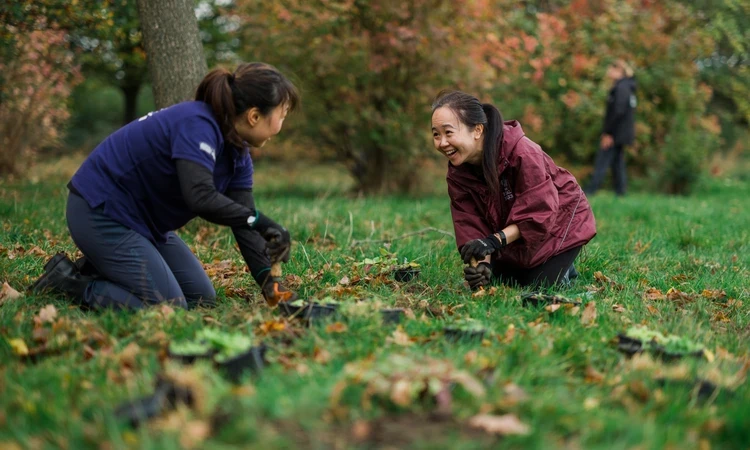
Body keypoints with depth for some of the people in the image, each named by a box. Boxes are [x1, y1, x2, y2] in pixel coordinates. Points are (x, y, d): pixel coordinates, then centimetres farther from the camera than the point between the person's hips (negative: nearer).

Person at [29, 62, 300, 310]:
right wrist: (261, 222, -31)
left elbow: (243, 221, -1)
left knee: (202, 299, 8)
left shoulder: (236, 152, 2)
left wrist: (267, 281, -12)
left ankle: (100, 270, 15)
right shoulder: (197, 125, -26)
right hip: (100, 215, -10)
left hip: (142, 219, 10)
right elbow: (201, 197, -39)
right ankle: (68, 280, -2)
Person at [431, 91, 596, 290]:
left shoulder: (522, 153, -38)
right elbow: (472, 226, -21)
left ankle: (563, 267, 17)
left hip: (558, 220, -5)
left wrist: (494, 241, -46)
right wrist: (483, 263, -40)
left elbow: (539, 214, -36)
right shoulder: (457, 172, -19)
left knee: (538, 284, -15)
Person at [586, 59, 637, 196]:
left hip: (616, 133, -10)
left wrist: (608, 133, -21)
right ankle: (620, 191, 13)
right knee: (618, 162, 12)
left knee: (602, 161, -9)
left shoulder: (620, 88, -15)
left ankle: (591, 190, -10)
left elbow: (618, 112, -22)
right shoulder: (627, 87, 16)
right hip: (622, 133, 10)